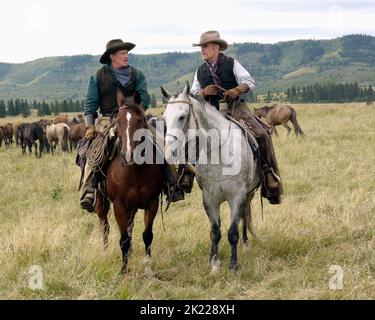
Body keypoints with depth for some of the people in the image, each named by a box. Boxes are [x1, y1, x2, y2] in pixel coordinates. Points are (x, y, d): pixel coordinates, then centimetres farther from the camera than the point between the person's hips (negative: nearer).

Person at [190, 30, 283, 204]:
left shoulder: (231, 63, 6)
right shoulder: (200, 70, 17)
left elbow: (249, 82, 0)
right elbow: (193, 94, 15)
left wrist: (237, 90, -19)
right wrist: (204, 92, -7)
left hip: (235, 107, -3)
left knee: (261, 134, -22)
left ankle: (271, 177, -12)